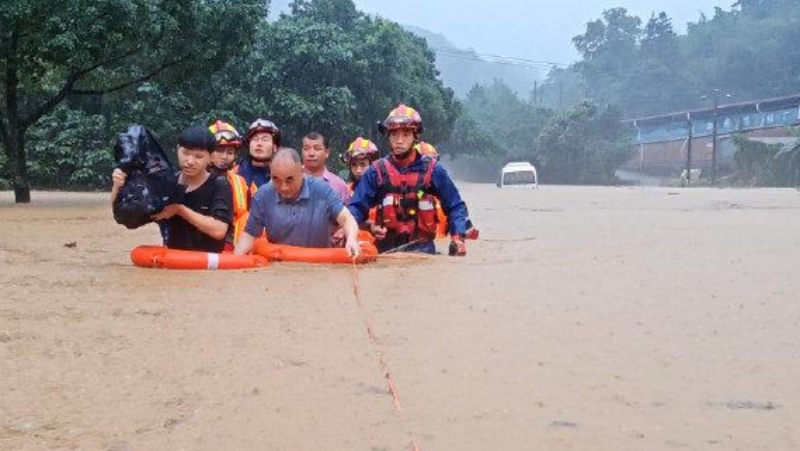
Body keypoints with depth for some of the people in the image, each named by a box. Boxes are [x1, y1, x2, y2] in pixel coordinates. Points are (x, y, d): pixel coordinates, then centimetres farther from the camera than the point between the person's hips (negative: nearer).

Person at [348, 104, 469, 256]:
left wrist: (457, 237, -6)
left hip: (422, 248, 0)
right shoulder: (377, 171, 4)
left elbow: (455, 206, 7)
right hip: (387, 248, 0)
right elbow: (356, 207, 3)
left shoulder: (432, 170, 3)